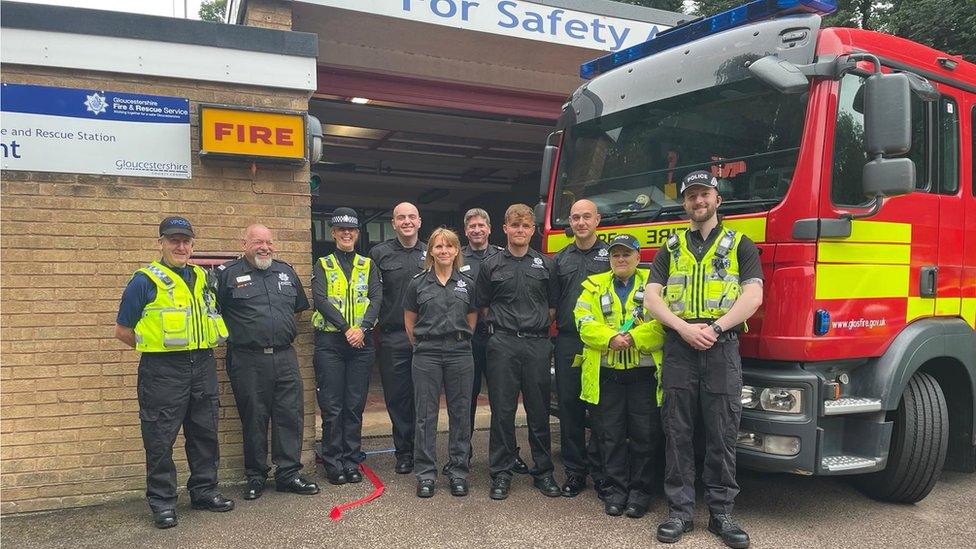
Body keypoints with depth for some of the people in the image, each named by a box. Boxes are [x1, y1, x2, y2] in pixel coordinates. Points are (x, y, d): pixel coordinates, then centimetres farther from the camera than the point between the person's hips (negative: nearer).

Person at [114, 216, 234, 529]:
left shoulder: (202, 278, 12)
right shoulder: (145, 281, -5)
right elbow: (122, 331, -2)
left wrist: (203, 347, 12)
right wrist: (154, 346, -1)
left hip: (202, 366, 6)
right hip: (162, 371, -5)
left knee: (205, 432, 13)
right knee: (160, 439, 2)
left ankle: (204, 491, 26)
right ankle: (161, 502, 13)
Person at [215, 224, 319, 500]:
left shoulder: (286, 271, 14)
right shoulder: (227, 273, 0)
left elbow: (299, 306, 26)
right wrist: (232, 333, 0)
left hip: (285, 357, 4)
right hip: (248, 360, -4)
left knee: (291, 415, 3)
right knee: (253, 418, 4)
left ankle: (288, 474, 14)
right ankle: (256, 477, 18)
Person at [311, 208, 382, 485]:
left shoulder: (368, 265, 12)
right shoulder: (322, 265, 6)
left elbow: (377, 298, 0)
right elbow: (320, 299, -7)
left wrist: (362, 328, -16)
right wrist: (346, 328, -18)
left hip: (361, 342, 2)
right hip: (330, 341, -2)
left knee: (355, 405, 6)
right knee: (332, 406, 0)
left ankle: (352, 462, 16)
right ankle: (333, 464, 11)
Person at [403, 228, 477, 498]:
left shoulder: (467, 284, 6)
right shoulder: (418, 283, 3)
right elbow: (409, 321, 9)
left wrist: (459, 341, 10)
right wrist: (422, 345, 7)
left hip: (460, 354, 1)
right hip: (426, 356, -1)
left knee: (460, 413, 5)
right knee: (426, 414, 3)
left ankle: (458, 471, 17)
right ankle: (425, 474, 12)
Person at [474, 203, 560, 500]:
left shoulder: (545, 264, 9)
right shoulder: (491, 265, 7)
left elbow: (554, 305, 15)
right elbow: (482, 305, 12)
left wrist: (540, 325, 6)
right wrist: (501, 324, 5)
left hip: (538, 344, 1)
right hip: (503, 345, -1)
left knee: (539, 410, 6)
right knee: (502, 410, 1)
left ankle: (543, 471, 17)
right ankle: (501, 473, 11)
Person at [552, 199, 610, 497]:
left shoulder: (611, 255, 6)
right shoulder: (560, 259, 14)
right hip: (568, 342, 3)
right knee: (569, 406, 5)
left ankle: (600, 471, 12)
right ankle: (575, 470, 16)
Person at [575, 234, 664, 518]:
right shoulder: (595, 286, 11)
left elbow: (663, 322, -8)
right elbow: (585, 324, 0)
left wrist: (633, 338, -19)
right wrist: (610, 338, -16)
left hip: (644, 372, -1)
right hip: (606, 372, 2)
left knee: (644, 433, 3)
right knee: (611, 434, 6)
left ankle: (640, 490, 17)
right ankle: (616, 488, 19)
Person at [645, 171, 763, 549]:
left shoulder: (740, 245, 10)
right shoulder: (671, 248, 15)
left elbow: (753, 296, -3)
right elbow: (651, 297, 5)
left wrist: (715, 327, -13)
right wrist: (685, 328, -11)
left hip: (721, 348, -1)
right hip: (678, 347, 2)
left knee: (722, 436, 1)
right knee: (677, 434, 3)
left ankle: (721, 513, 11)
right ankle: (680, 511, 10)